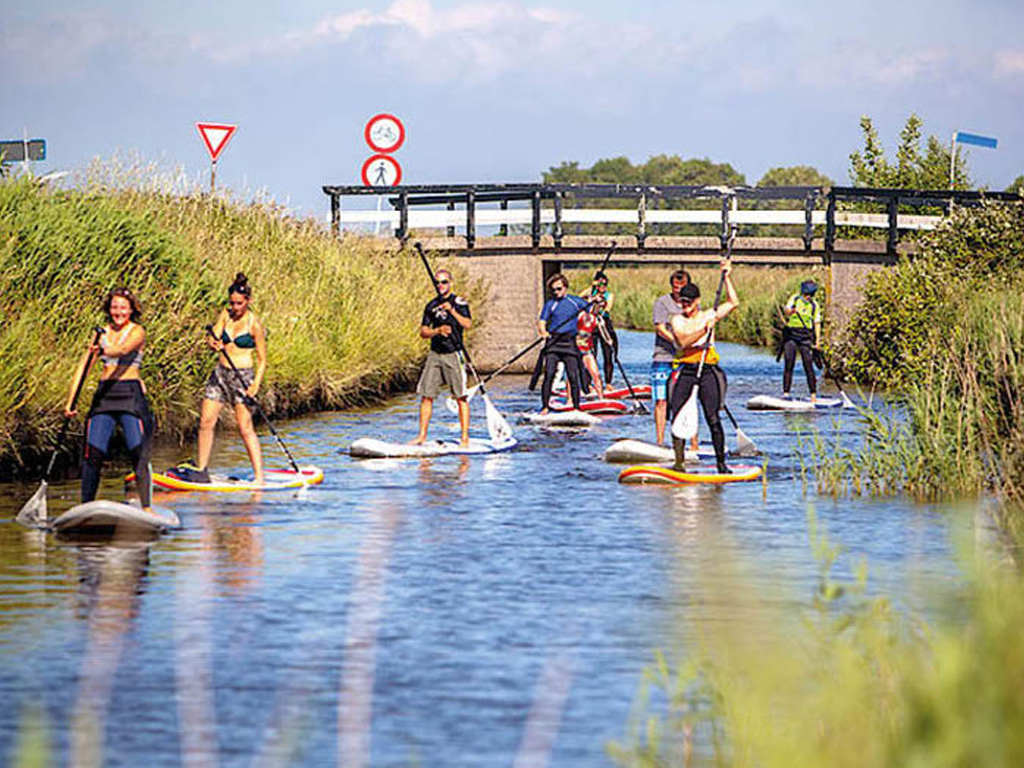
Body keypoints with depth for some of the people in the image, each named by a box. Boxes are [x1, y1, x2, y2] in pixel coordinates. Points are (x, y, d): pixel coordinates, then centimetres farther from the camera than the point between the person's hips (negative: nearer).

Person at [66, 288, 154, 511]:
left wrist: (105, 349, -45)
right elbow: (83, 366, 8)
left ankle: (147, 508, -11)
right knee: (93, 453, -3)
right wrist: (70, 401, 0)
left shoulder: (137, 332, 0)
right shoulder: (103, 332, 13)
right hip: (104, 394, 4)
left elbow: (123, 350, -23)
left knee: (139, 453, -12)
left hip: (131, 394, -4)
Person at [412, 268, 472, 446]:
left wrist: (452, 310, -22)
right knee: (426, 396, 1)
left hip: (453, 355, -4)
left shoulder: (459, 302, 1)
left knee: (461, 397, -5)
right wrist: (438, 331, -11)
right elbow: (423, 332, 7)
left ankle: (465, 437, -3)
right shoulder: (431, 306, 12)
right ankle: (422, 435, 7)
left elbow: (467, 323, -13)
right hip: (435, 354, 4)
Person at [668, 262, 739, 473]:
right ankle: (678, 461, -2)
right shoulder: (678, 320, 4)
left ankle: (721, 462, 0)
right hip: (684, 370, -1)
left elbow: (733, 303, 12)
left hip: (707, 370, 1)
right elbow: (683, 341, -13)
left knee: (713, 419, -6)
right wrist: (704, 329, -19)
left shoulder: (708, 316, 12)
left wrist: (727, 278, 12)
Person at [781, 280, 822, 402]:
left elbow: (817, 323, 7)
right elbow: (786, 310, -12)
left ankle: (813, 394, -2)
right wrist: (791, 311, -36)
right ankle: (786, 391, -3)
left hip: (806, 337, 1)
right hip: (791, 335, -1)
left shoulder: (814, 306, 7)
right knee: (789, 364, -6)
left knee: (808, 365, -6)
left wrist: (817, 339, -2)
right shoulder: (795, 299, 3)